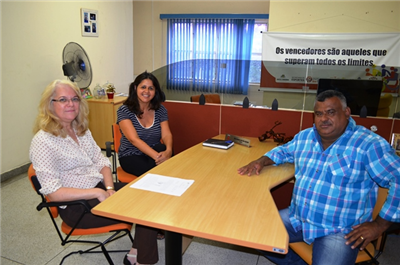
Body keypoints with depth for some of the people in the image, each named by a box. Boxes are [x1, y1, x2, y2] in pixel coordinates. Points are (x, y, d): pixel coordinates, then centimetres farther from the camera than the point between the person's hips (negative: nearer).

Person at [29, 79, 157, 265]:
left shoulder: (81, 129, 6)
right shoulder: (43, 141, -17)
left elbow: (101, 161, 6)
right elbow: (53, 192, -20)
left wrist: (109, 189, -11)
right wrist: (98, 193, -23)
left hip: (100, 188, 7)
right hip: (77, 205, -7)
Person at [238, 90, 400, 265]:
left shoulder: (369, 145, -13)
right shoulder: (304, 137, 6)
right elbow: (283, 151, 23)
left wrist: (379, 225, -16)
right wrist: (262, 161, 4)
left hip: (339, 231, -5)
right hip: (296, 218, 6)